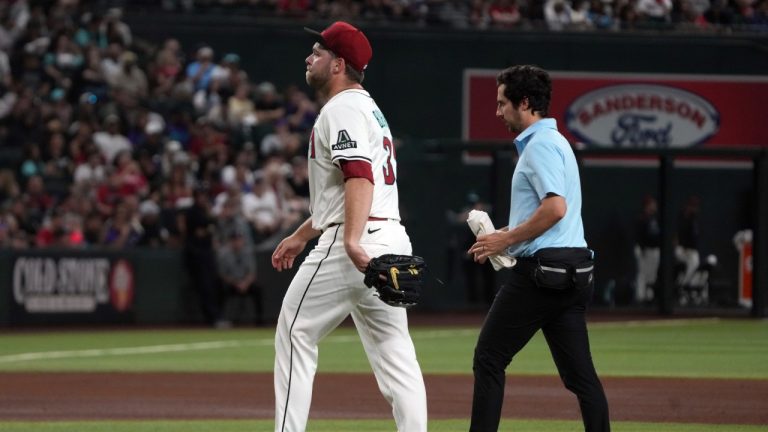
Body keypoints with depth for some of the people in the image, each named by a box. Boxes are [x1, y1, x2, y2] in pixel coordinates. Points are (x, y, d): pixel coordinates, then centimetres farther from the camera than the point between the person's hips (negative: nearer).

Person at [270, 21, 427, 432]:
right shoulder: (369, 109, 24)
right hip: (391, 240, 10)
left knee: (295, 332, 0)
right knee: (394, 351, 5)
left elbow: (359, 176, -24)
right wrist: (300, 236, 35)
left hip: (356, 246, -10)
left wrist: (352, 242, -34)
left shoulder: (343, 108, -8)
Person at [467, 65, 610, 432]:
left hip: (541, 269, -10)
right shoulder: (554, 141, 22)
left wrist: (506, 239, -15)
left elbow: (555, 207, -23)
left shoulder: (540, 144, -10)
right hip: (574, 271, 10)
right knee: (579, 371, 5)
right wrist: (505, 237, 18)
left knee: (489, 359, -2)